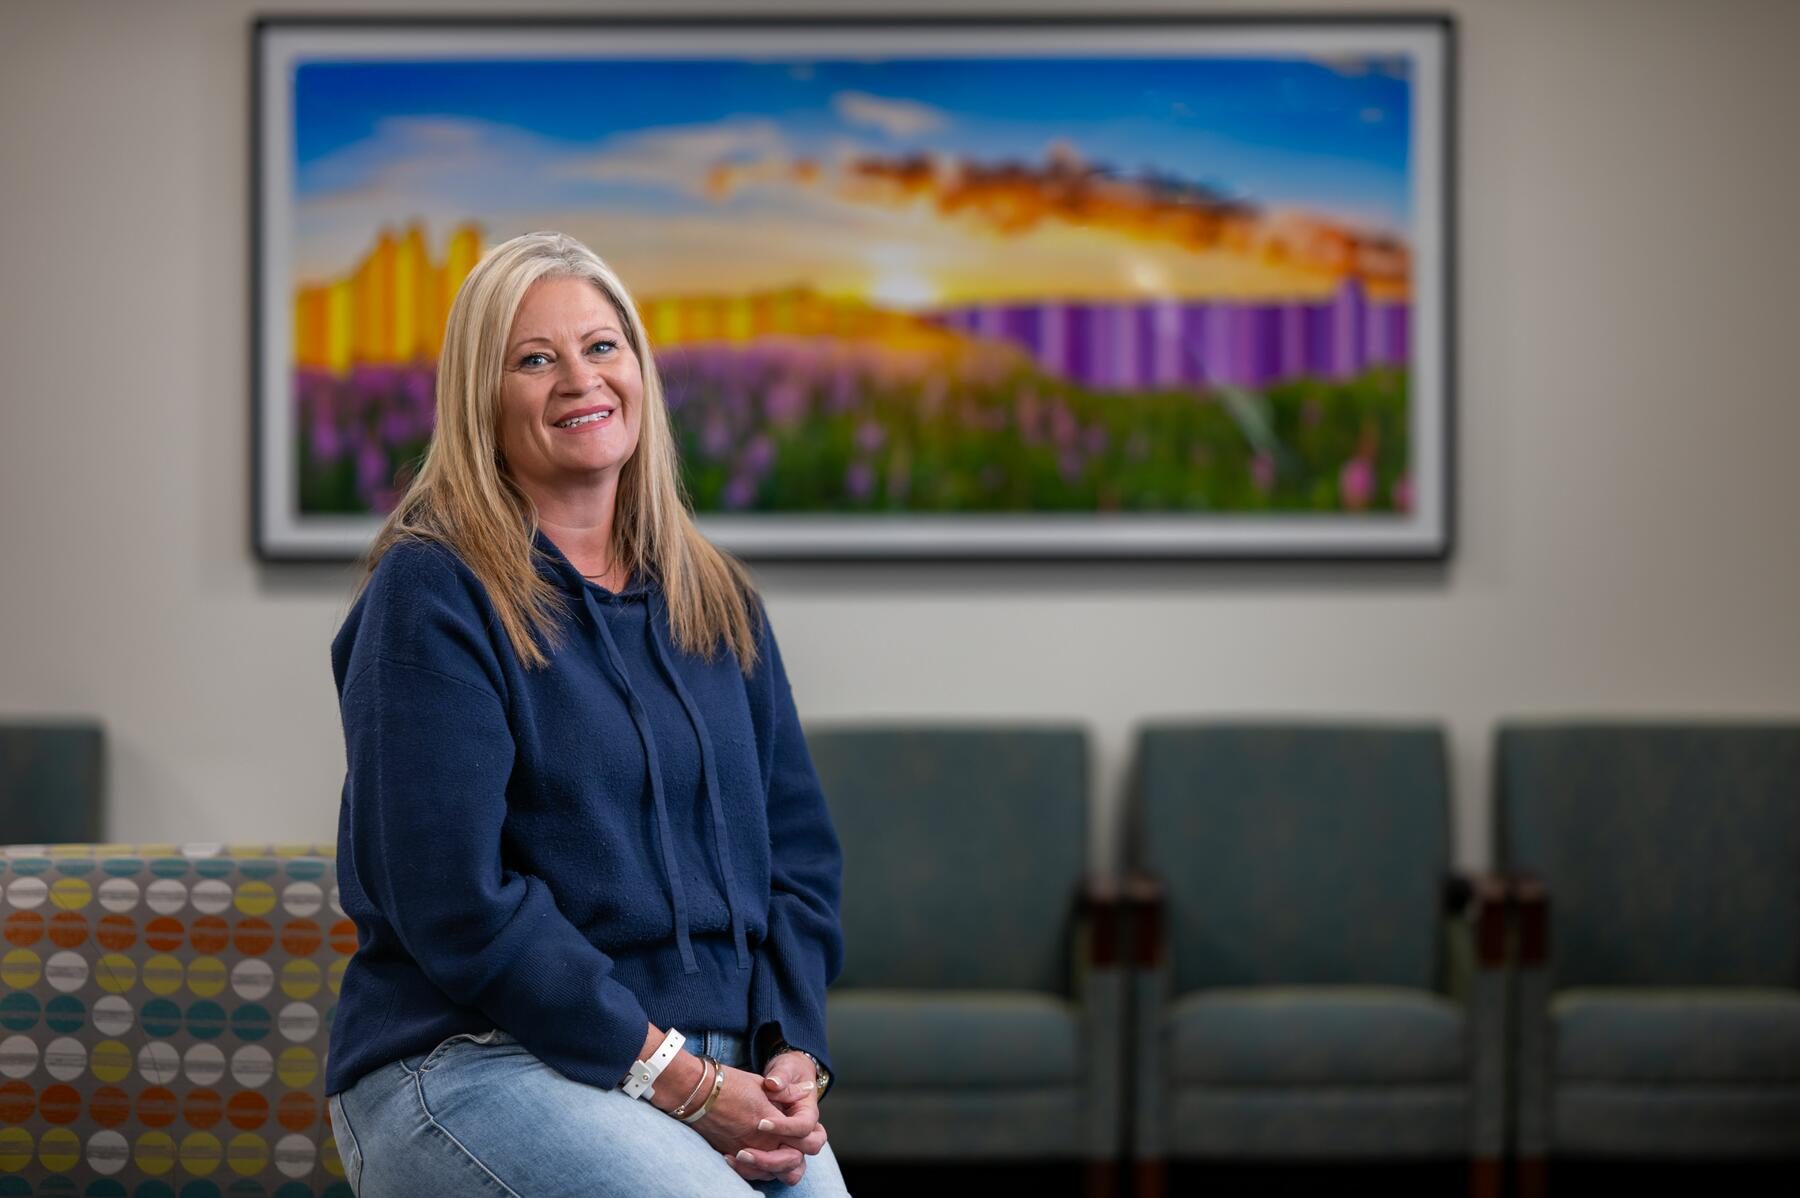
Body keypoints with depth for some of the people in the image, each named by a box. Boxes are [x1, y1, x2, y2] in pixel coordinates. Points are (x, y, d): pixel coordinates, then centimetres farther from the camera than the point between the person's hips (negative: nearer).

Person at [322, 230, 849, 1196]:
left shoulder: (717, 599, 16)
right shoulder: (430, 594, -4)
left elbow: (798, 848, 15)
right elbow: (455, 898, -12)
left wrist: (793, 1055, -2)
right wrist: (679, 1079, -13)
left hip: (719, 1073, 6)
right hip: (476, 1066, -5)